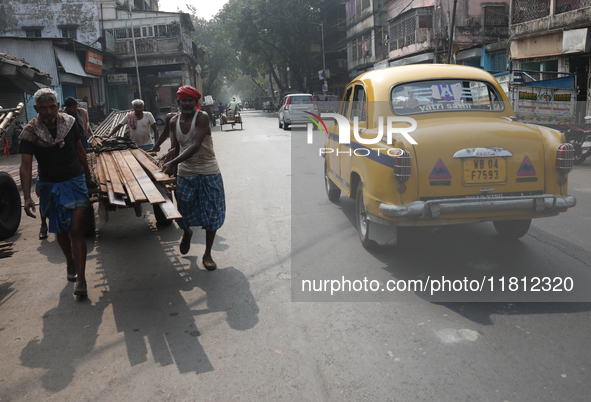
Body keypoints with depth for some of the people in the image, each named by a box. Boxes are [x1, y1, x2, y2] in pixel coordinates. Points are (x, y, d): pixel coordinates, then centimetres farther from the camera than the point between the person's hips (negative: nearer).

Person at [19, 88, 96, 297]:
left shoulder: (69, 122, -6)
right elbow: (25, 165, -20)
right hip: (50, 186, 1)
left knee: (75, 229, -11)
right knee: (61, 230, 15)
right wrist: (27, 197, -32)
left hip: (75, 182, -1)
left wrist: (88, 177, 16)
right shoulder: (29, 132, -13)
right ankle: (70, 263, 42)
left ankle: (81, 280, -10)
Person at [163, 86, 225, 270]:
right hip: (185, 173, 4)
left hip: (208, 173, -4)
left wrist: (173, 162, -33)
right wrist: (169, 165, -15)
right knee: (183, 210, 12)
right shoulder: (174, 121, 3)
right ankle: (186, 233, 48)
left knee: (212, 214, 2)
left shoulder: (202, 117, -15)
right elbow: (175, 149, 3)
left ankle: (207, 254, 17)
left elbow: (195, 146, -26)